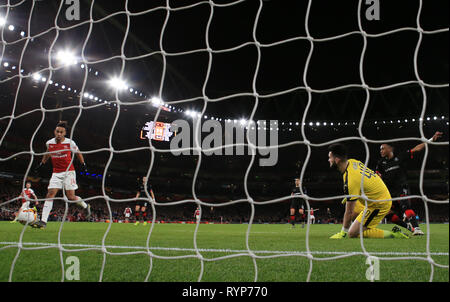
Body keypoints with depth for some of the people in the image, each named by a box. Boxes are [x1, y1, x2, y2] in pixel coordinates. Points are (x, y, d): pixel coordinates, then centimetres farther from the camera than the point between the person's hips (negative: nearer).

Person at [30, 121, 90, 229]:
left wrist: (83, 164, 11)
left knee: (71, 197, -7)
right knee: (50, 194, -9)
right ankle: (43, 221, -11)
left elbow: (78, 153, 9)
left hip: (68, 172, -3)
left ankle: (85, 206, 24)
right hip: (56, 172, 3)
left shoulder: (69, 142, -8)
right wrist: (41, 164, 27)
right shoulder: (49, 143, 1)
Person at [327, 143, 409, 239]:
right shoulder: (352, 162, -4)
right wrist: (348, 197, 17)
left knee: (352, 233, -10)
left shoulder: (350, 180, -28)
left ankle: (394, 234, -8)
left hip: (379, 205, -9)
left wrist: (343, 232, -10)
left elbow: (349, 212, -21)